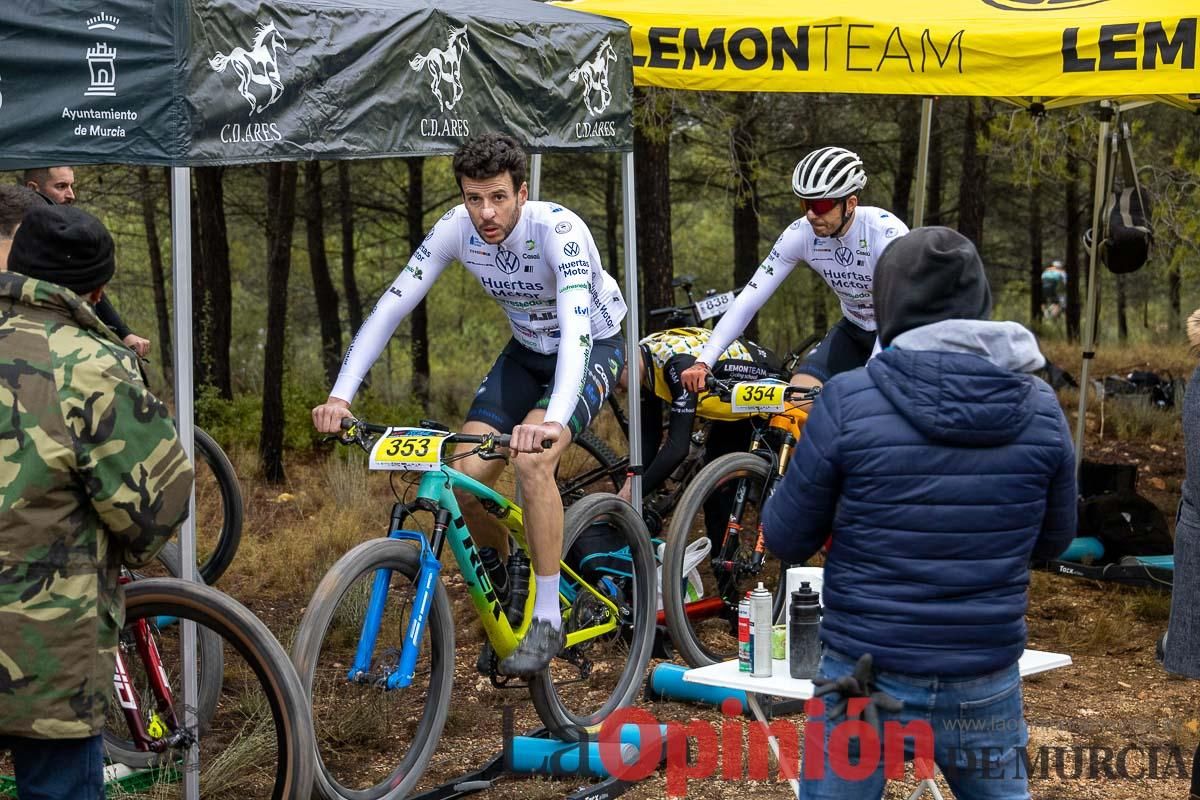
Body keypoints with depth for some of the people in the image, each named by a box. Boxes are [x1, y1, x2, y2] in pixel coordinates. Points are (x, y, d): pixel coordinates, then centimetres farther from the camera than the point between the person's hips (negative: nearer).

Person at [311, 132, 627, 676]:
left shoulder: (558, 230, -33)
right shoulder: (457, 229, -18)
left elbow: (576, 329, -46)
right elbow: (390, 308, -17)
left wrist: (553, 419, -62)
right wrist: (340, 395, -29)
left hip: (592, 349, -5)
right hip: (526, 352, 5)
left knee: (531, 459, -31)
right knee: (467, 477, -12)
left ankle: (547, 621, -19)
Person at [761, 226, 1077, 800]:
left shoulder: (848, 402, -14)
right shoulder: (1041, 408, -5)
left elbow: (787, 542, -5)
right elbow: (1053, 541, 8)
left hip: (867, 677, -2)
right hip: (987, 685, 3)